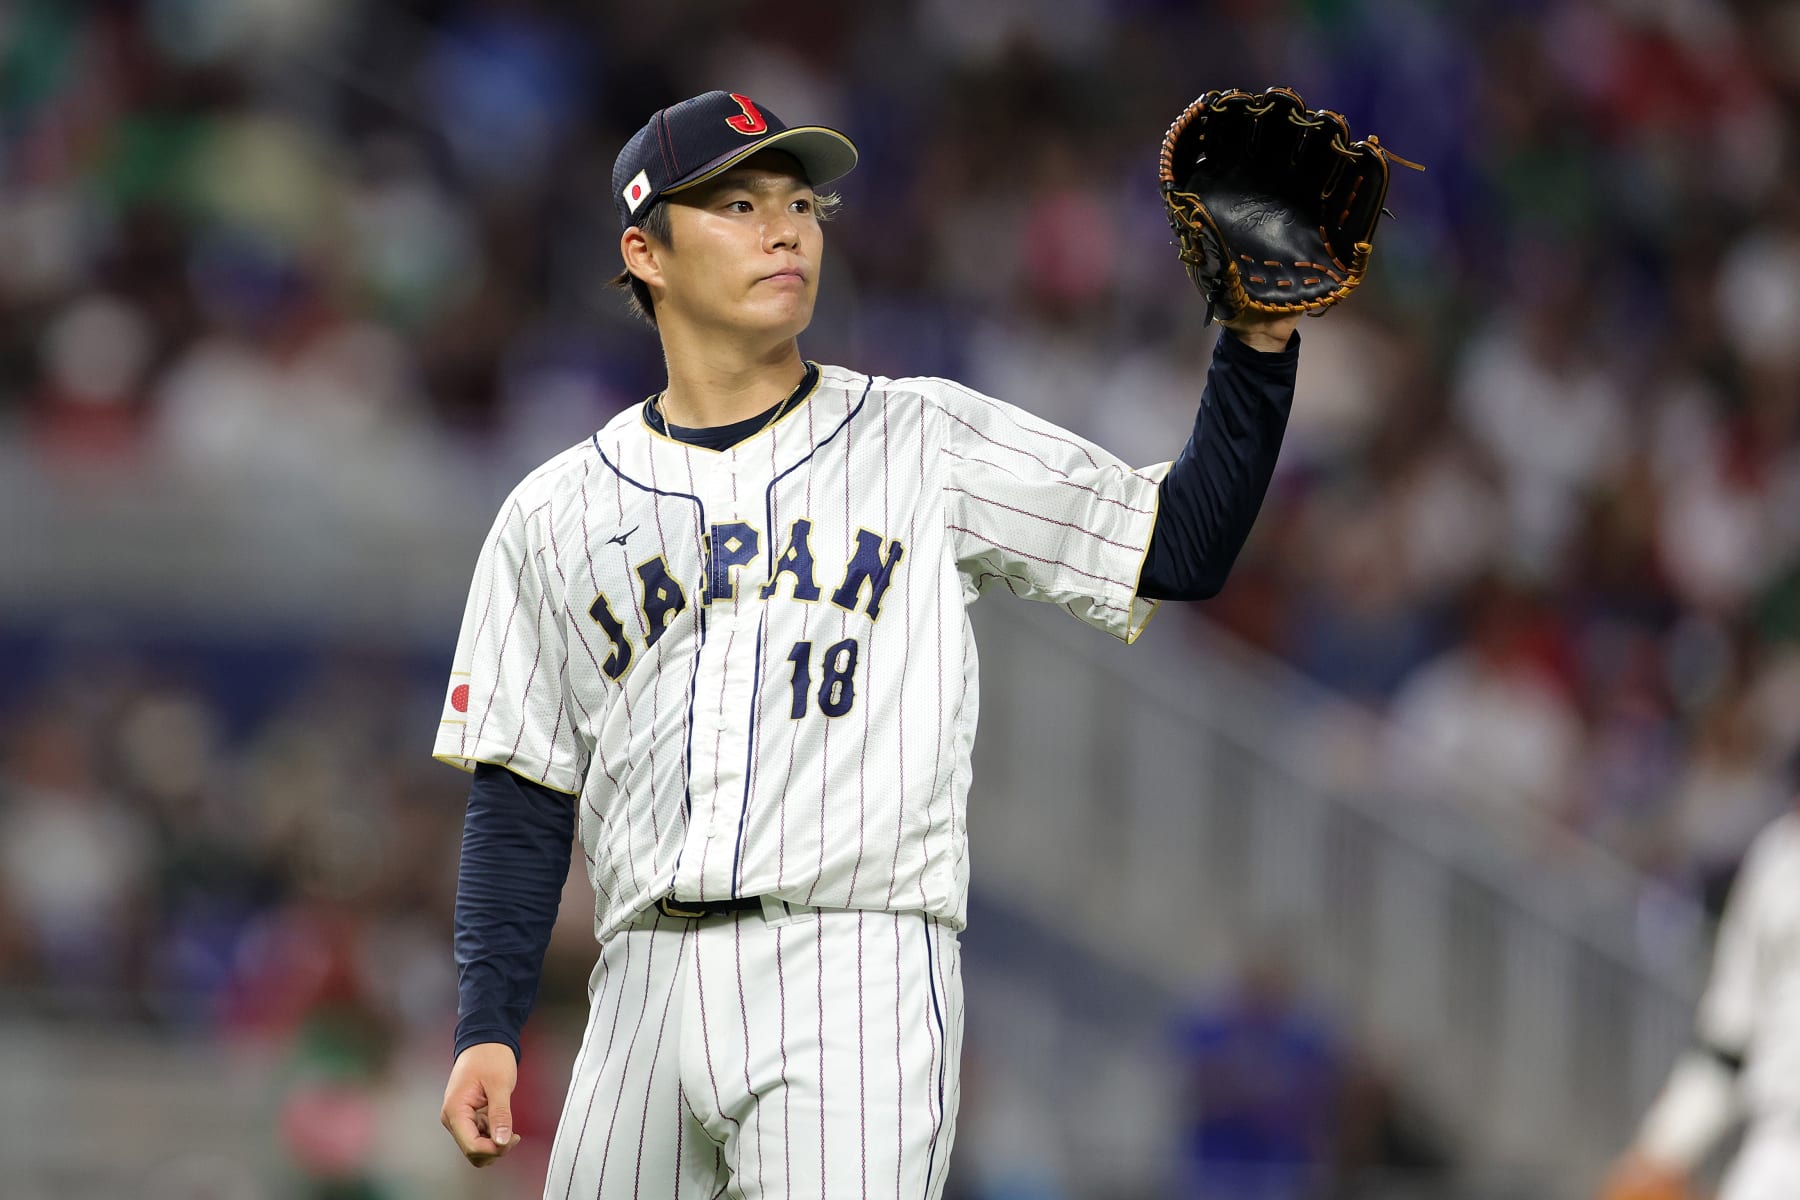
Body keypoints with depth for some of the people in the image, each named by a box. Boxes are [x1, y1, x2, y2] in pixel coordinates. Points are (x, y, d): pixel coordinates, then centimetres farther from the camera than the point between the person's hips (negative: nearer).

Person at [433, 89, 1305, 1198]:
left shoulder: (927, 442, 10)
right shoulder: (556, 515, 14)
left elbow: (1185, 547, 5)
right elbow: (520, 802, 13)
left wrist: (1261, 346, -7)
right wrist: (488, 1028, 3)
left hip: (856, 977, -3)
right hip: (648, 984, 3)